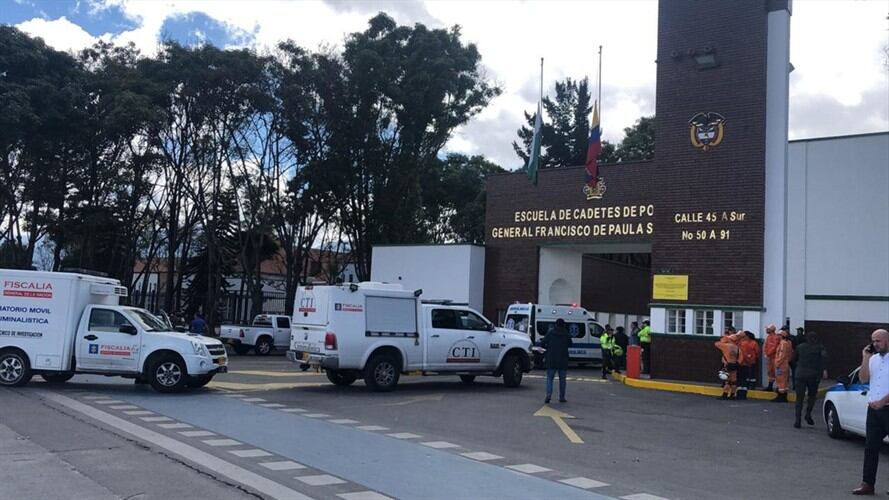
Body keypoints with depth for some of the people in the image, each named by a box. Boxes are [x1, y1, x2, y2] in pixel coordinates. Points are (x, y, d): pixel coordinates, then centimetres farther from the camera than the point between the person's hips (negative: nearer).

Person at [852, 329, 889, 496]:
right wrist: (865, 359, -2)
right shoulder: (873, 359, 11)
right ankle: (867, 483, 10)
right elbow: (863, 379, 5)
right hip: (874, 409, 6)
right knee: (871, 447, 6)